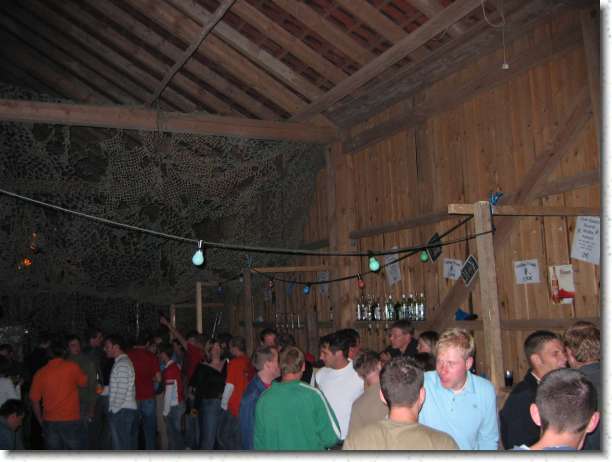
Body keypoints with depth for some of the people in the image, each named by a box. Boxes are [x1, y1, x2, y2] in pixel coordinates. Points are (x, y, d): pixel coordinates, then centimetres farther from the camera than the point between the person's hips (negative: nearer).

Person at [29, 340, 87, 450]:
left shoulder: (40, 373, -1)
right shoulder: (72, 367, -8)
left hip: (50, 421, 2)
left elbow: (34, 400, 3)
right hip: (71, 420, -2)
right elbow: (83, 382, 8)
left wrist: (41, 421, 14)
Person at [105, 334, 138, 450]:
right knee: (130, 447, 12)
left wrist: (113, 410, -12)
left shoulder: (122, 364, -14)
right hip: (130, 409, 10)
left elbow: (121, 391, -18)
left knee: (121, 447, -5)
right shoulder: (124, 362, 17)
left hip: (121, 411, -10)